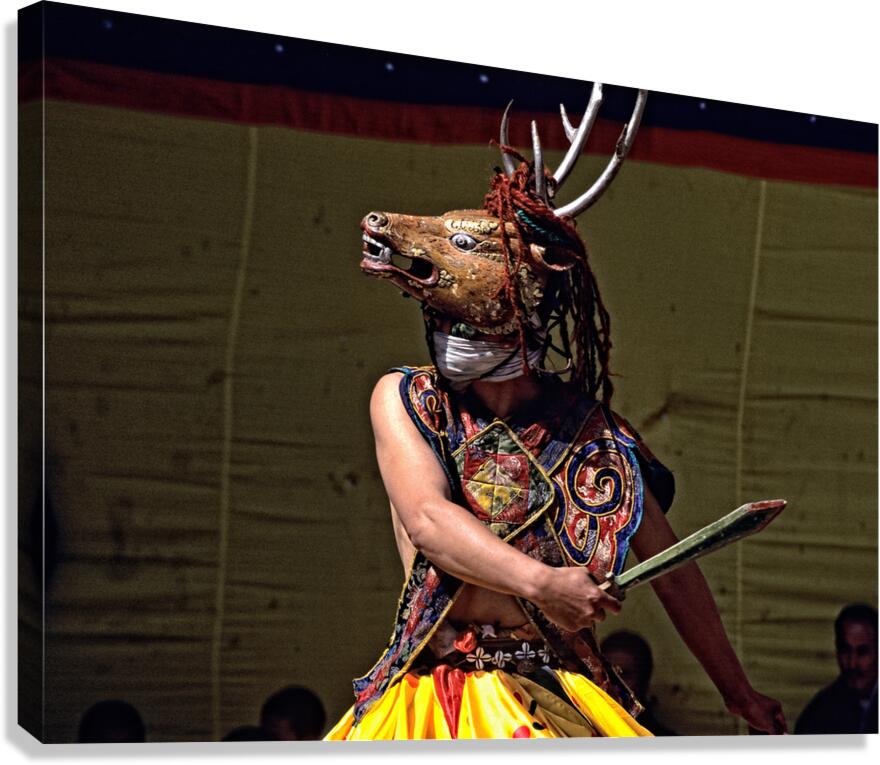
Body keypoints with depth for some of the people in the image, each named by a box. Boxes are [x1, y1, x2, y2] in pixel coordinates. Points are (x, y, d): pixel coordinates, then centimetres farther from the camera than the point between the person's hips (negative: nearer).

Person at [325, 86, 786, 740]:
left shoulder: (595, 433, 6)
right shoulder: (403, 401, 5)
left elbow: (674, 573, 14)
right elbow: (426, 518, -13)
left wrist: (739, 692, 21)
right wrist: (541, 582, -28)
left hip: (558, 701, 1)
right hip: (431, 698, -1)